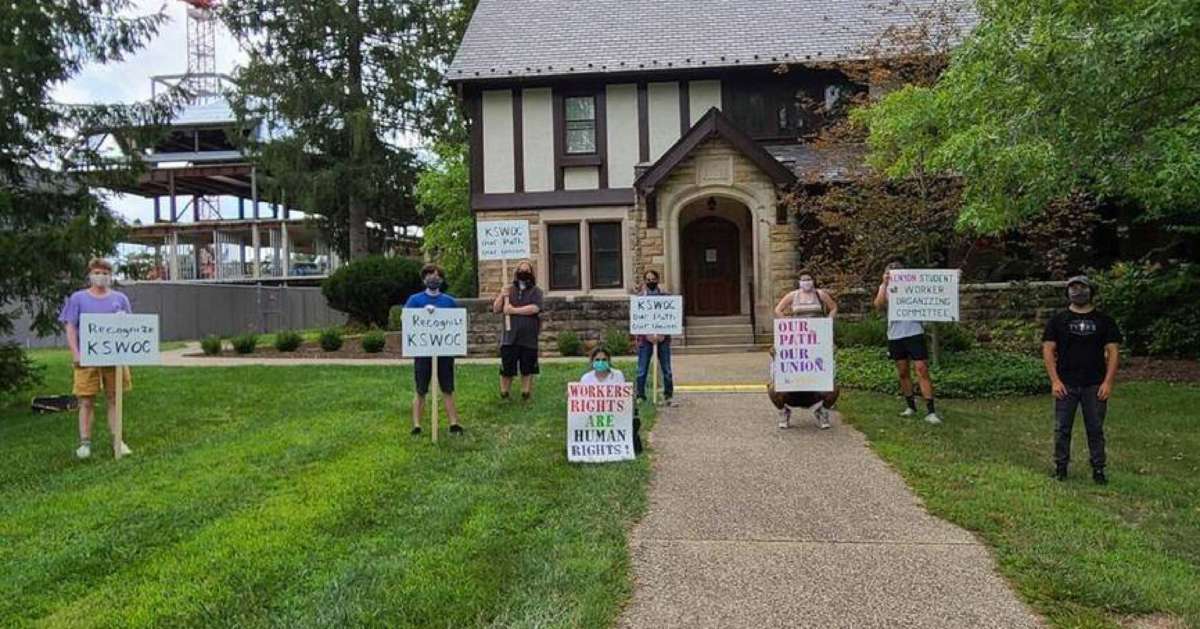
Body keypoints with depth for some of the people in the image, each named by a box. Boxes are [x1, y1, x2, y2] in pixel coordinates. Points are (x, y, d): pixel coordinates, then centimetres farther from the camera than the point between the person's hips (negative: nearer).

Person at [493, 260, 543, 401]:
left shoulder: (535, 291, 4)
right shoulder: (508, 290, 10)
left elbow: (534, 308, -14)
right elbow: (496, 309, 6)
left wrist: (513, 310, -13)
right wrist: (501, 296, -11)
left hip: (529, 338, -1)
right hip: (509, 337, 1)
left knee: (527, 369, 6)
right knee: (507, 369, 1)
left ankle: (526, 395, 17)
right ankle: (504, 395, 14)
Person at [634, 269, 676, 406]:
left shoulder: (664, 296, 6)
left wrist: (661, 333, -10)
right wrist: (649, 335, -13)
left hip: (663, 337, 1)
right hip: (645, 337, -1)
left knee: (666, 369, 4)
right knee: (642, 370, 2)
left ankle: (669, 396, 12)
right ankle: (640, 396, 12)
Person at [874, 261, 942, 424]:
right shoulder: (885, 288, 8)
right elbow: (879, 305, -11)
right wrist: (884, 284, -14)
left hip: (914, 333, -3)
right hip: (895, 336, 3)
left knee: (922, 370, -8)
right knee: (903, 373, 11)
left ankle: (930, 410, -8)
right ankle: (911, 406, 25)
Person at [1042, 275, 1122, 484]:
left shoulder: (1104, 321, 6)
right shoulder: (1058, 320, 4)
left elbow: (1113, 351, 2)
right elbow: (1048, 349, 1)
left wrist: (1108, 382, -7)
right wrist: (1055, 380, -8)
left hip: (1095, 385, 0)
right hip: (1066, 385, 0)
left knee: (1096, 429, 6)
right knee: (1062, 428, 5)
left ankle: (1098, 469, 16)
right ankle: (1061, 466, 16)